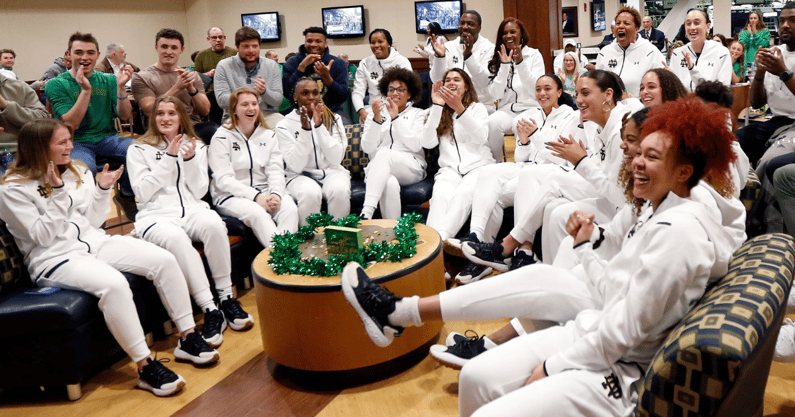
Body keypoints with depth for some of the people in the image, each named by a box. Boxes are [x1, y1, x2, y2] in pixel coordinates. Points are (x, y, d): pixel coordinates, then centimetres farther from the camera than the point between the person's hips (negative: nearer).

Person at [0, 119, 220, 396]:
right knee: (113, 283, -38)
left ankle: (187, 338, -6)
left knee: (164, 260, -15)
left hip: (94, 243, 7)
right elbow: (44, 236, -11)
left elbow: (93, 222, 13)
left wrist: (102, 190, -1)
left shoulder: (77, 171, 14)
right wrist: (58, 193, -17)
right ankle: (145, 367, -28)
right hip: (55, 259, -7)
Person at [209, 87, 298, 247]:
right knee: (256, 213, -35)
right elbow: (223, 179, -9)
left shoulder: (268, 135, 14)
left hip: (264, 192, 4)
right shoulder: (222, 137, 0)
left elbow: (276, 171, 5)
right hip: (230, 196, -4)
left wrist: (276, 194, -18)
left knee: (290, 208, -28)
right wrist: (255, 196, -21)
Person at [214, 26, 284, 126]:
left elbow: (278, 101, 5)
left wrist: (264, 92, -19)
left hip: (267, 114, 3)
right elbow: (221, 100, -8)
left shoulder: (272, 65, 10)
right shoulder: (224, 66, 3)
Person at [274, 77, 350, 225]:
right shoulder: (284, 126, 0)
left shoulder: (334, 120, 6)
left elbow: (336, 159, -9)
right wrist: (305, 129, -19)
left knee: (340, 190, -32)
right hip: (301, 176, -1)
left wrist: (319, 126, -15)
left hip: (331, 172, 2)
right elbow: (296, 166, -12)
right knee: (310, 193, -35)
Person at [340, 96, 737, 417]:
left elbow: (626, 329, -22)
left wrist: (551, 367, -14)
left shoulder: (678, 230, -20)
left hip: (622, 369, -11)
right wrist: (586, 244, 19)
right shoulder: (659, 215, 12)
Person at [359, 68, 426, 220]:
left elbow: (416, 146, -1)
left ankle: (366, 213, -48)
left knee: (384, 154, -35)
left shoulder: (418, 114, 18)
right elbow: (367, 148, 5)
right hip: (378, 171, 1)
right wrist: (376, 119, -9)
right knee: (390, 184, -38)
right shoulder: (374, 114, 20)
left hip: (411, 169, -1)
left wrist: (396, 118, -7)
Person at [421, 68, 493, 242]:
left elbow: (481, 137, -6)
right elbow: (428, 143, 2)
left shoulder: (477, 108, 16)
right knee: (440, 196, -33)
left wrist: (459, 109, -16)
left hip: (478, 166, -1)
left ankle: (441, 237, -52)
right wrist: (437, 107, -2)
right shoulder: (438, 112, 21)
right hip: (450, 168, 1)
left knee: (463, 194, -35)